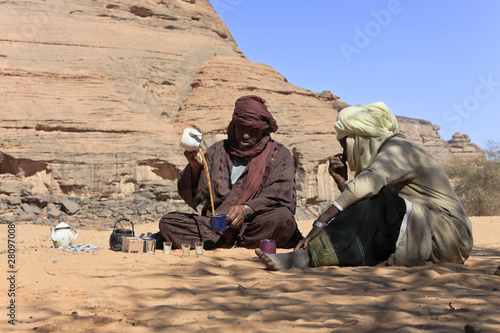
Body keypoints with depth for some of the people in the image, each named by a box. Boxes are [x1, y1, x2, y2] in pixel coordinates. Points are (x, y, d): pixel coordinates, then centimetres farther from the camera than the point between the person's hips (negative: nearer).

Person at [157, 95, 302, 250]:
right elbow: (193, 196, 8)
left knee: (283, 217, -35)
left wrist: (247, 209, -25)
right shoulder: (218, 151, 15)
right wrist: (195, 166, -12)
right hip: (214, 224, 3)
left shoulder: (279, 155, 8)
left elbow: (279, 196, -8)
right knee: (167, 222, -19)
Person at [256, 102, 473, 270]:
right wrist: (341, 182, -6)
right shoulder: (381, 156, 15)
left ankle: (306, 256, -41)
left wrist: (322, 221, -39)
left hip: (449, 235, -9)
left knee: (376, 202, -28)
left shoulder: (398, 149, -11)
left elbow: (368, 184, -33)